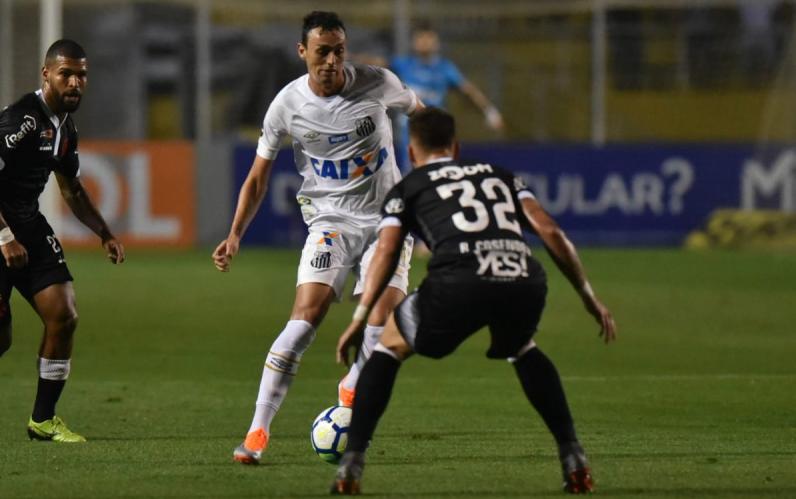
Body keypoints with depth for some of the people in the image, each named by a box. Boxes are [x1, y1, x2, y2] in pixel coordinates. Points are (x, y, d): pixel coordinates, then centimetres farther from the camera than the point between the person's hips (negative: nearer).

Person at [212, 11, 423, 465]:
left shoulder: (379, 84, -8)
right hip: (331, 219, -1)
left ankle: (351, 390, 17)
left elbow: (418, 111, 14)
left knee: (383, 322, -16)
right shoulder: (287, 105, -8)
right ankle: (258, 431, -16)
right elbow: (258, 177, 1)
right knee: (306, 316, -19)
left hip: (388, 218, 1)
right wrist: (235, 235, -9)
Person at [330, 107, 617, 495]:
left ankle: (351, 465, 11)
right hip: (524, 284, 3)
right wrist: (589, 297, 24)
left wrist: (359, 319, 7)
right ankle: (573, 459, 24)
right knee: (522, 349, 36)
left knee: (389, 346, 23)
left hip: (459, 282, -3)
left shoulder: (406, 189, 25)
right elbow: (550, 232, 22)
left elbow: (386, 252, 10)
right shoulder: (500, 176, 34)